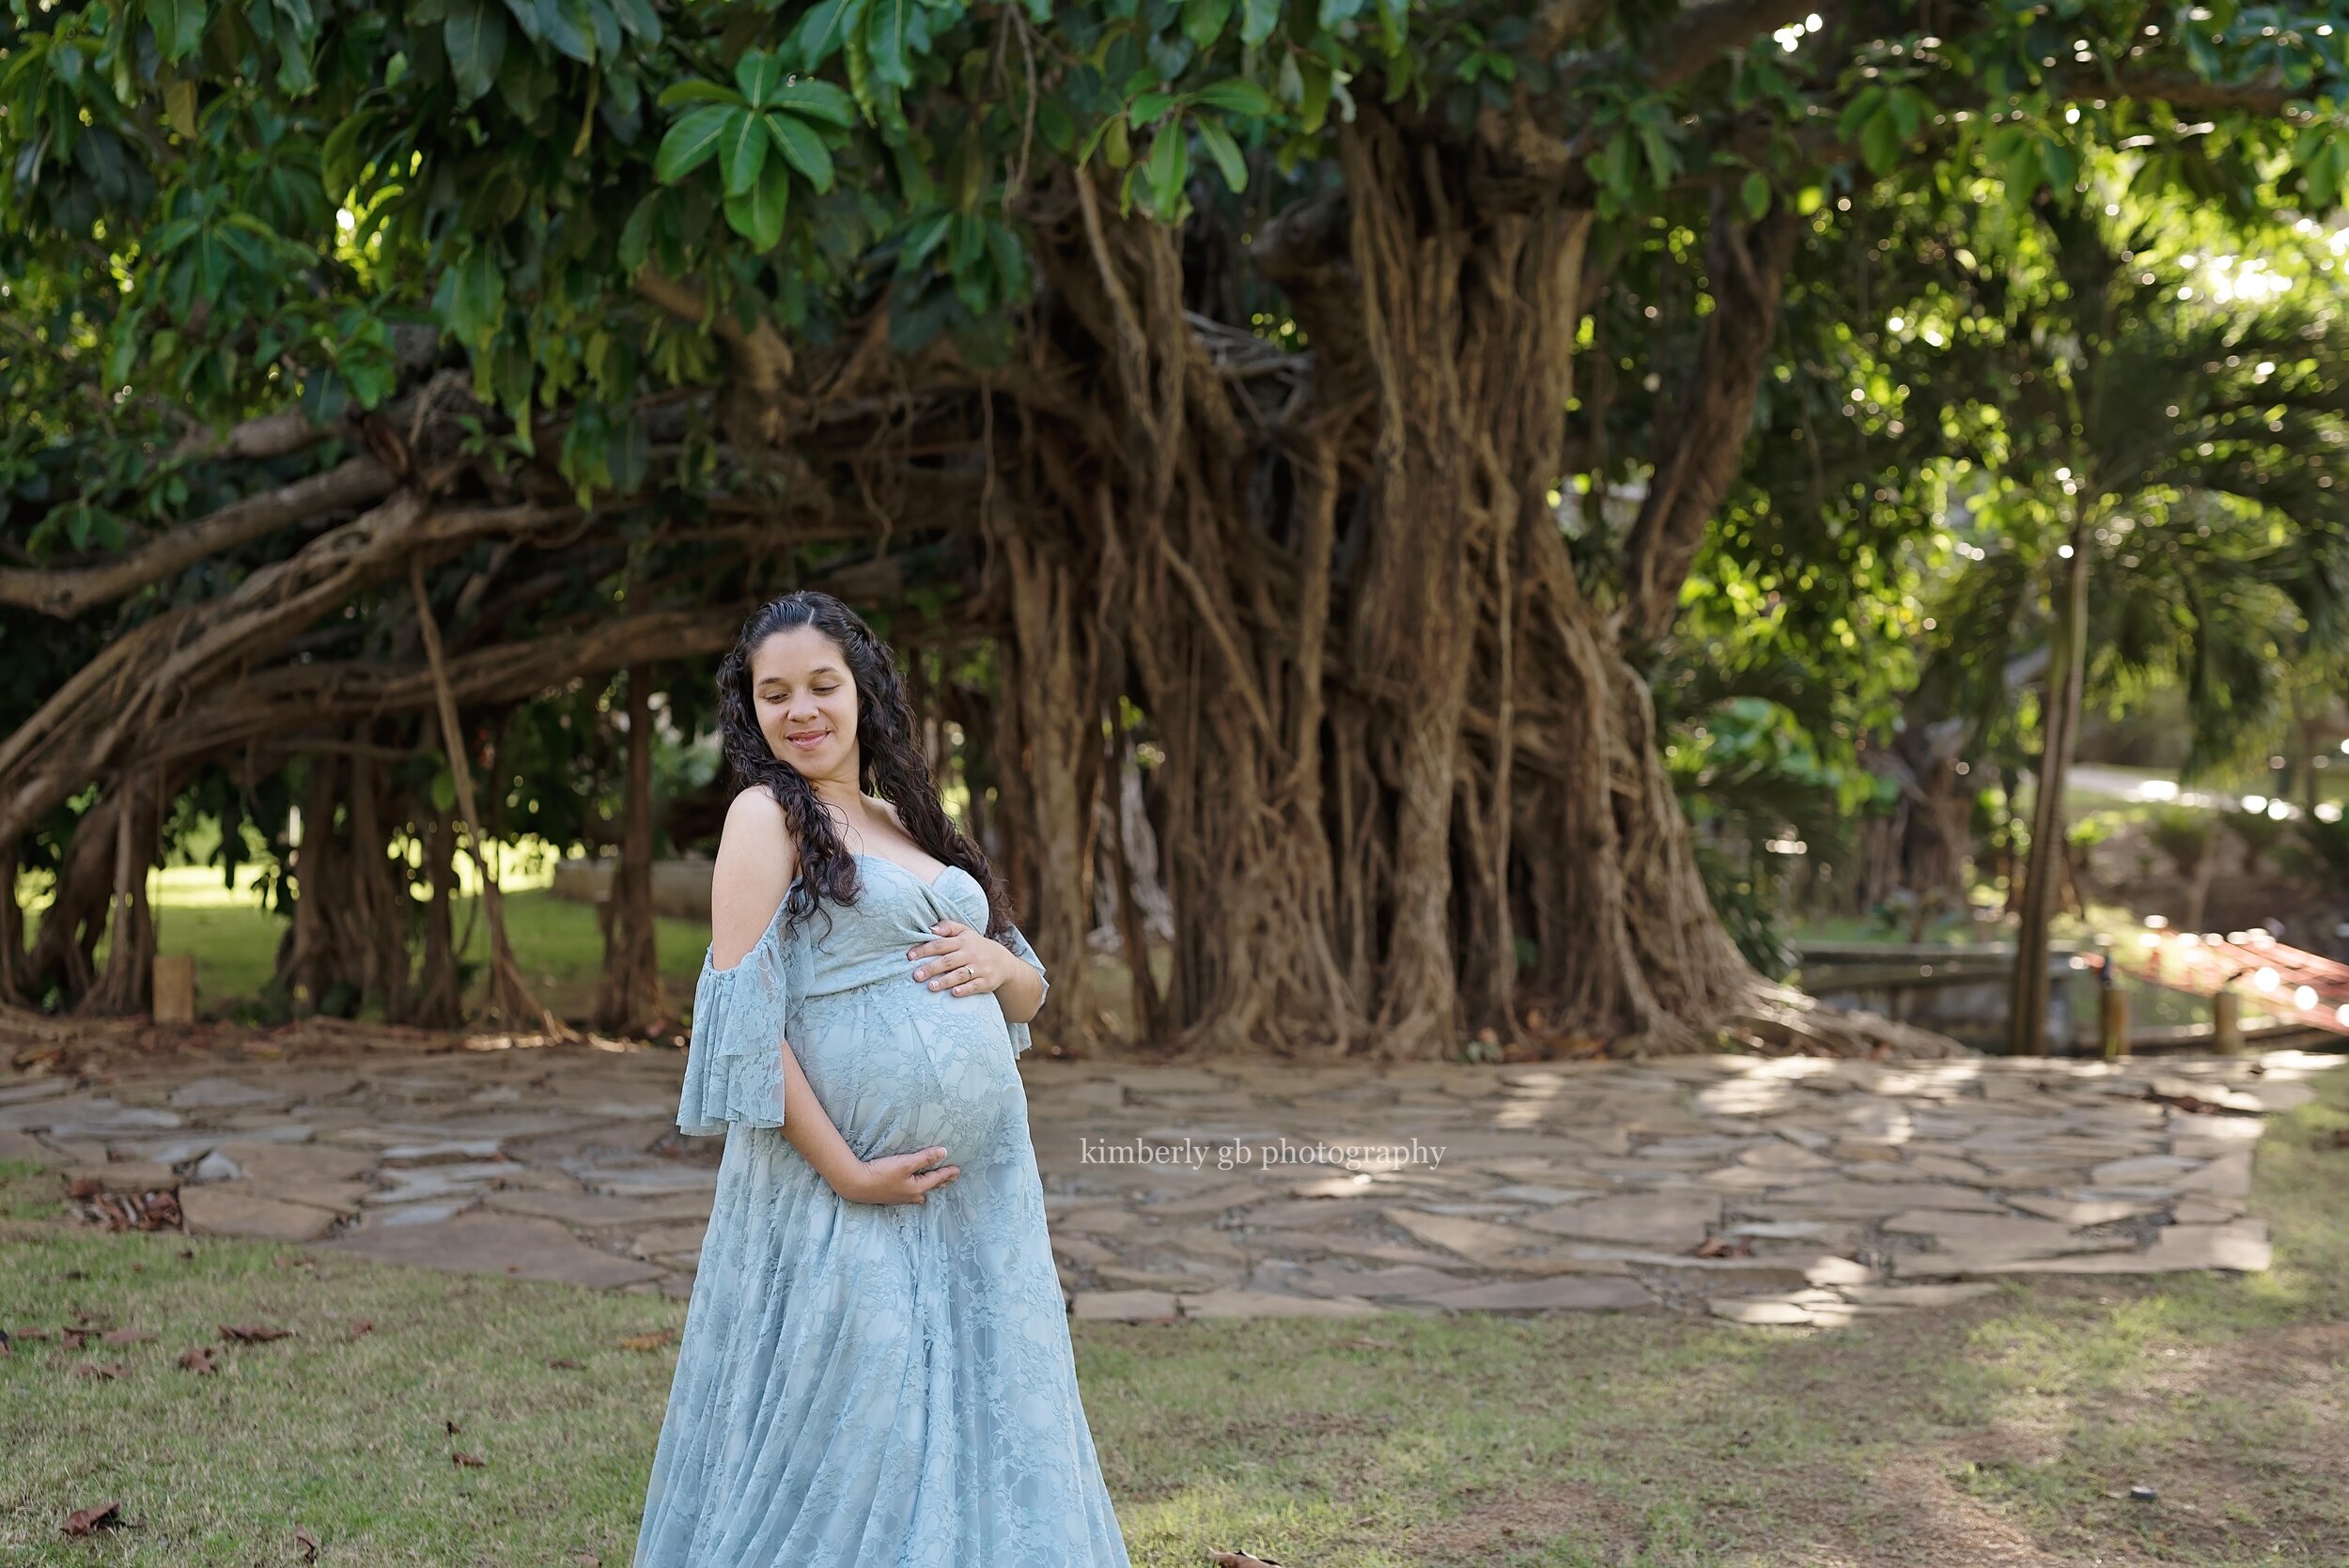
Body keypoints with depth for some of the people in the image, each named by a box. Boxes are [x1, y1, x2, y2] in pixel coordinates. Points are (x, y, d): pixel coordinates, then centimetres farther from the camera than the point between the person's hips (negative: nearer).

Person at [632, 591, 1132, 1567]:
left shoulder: (903, 820, 16)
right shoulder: (768, 814, -3)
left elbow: (1030, 996, 20)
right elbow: (743, 1021, -13)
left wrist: (996, 962, -3)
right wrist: (846, 1173, -16)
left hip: (985, 1185, 7)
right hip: (848, 1196, -6)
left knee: (984, 1430, 10)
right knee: (848, 1440, -2)